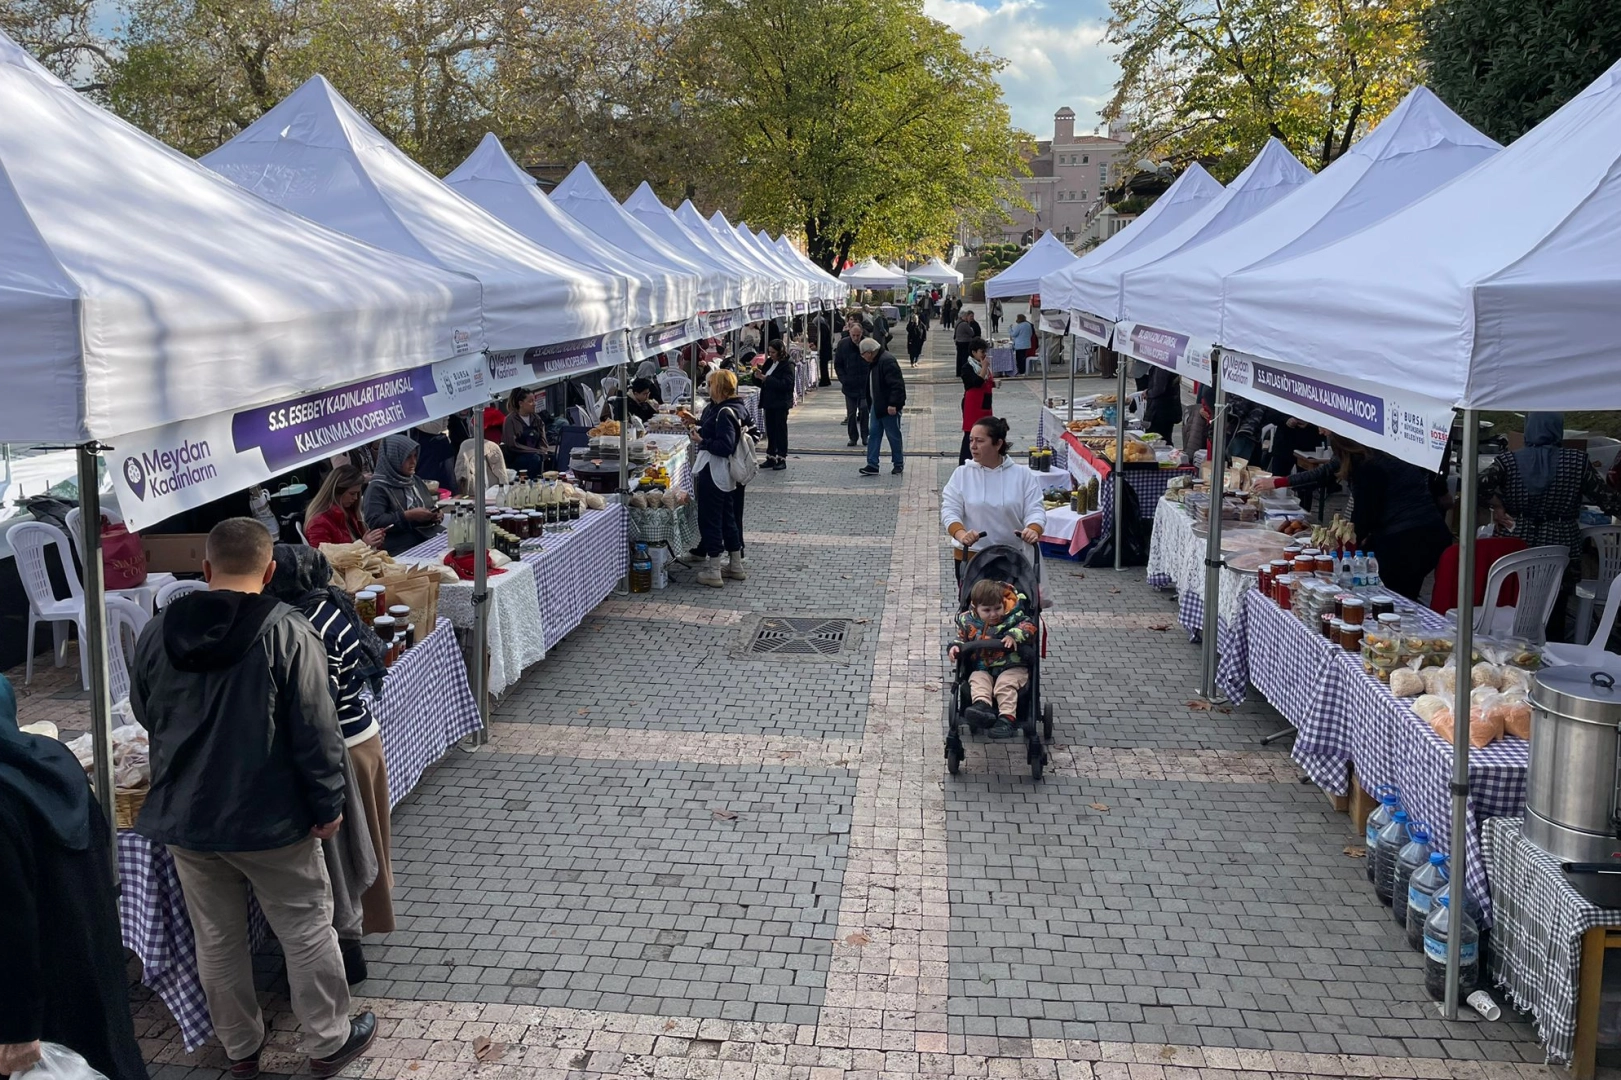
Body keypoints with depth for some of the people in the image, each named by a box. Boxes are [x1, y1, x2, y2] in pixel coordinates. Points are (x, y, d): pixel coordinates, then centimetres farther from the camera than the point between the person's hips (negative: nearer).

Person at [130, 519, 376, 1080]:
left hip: (182, 818, 5)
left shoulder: (157, 631, -2)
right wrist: (327, 806, -6)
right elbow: (315, 732, -17)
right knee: (307, 930, 12)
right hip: (269, 820, -4)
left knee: (216, 938, 18)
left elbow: (144, 713, 14)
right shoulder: (288, 633, -17)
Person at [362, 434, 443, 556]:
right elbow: (373, 522, -13)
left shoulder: (416, 482, 20)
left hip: (433, 537, 8)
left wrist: (435, 515, 6)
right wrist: (408, 516, -17)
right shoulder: (378, 487, -3)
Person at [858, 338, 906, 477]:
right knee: (874, 434, 6)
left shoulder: (887, 361, -21)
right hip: (878, 405, 10)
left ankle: (898, 464, 16)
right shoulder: (874, 362, 11)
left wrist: (893, 404, -27)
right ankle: (872, 465, 7)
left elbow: (896, 384, -25)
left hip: (889, 407, -10)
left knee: (893, 435, 2)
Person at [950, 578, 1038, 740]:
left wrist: (1014, 635, -28)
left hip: (1011, 667, -3)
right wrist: (955, 647, -5)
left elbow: (1029, 625, -12)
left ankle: (1007, 718, -38)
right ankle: (982, 706, -51)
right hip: (981, 668, 3)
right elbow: (961, 638, 16)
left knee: (1005, 684, -28)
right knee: (978, 681, -26)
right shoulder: (967, 621, 4)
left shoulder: (1013, 616, -4)